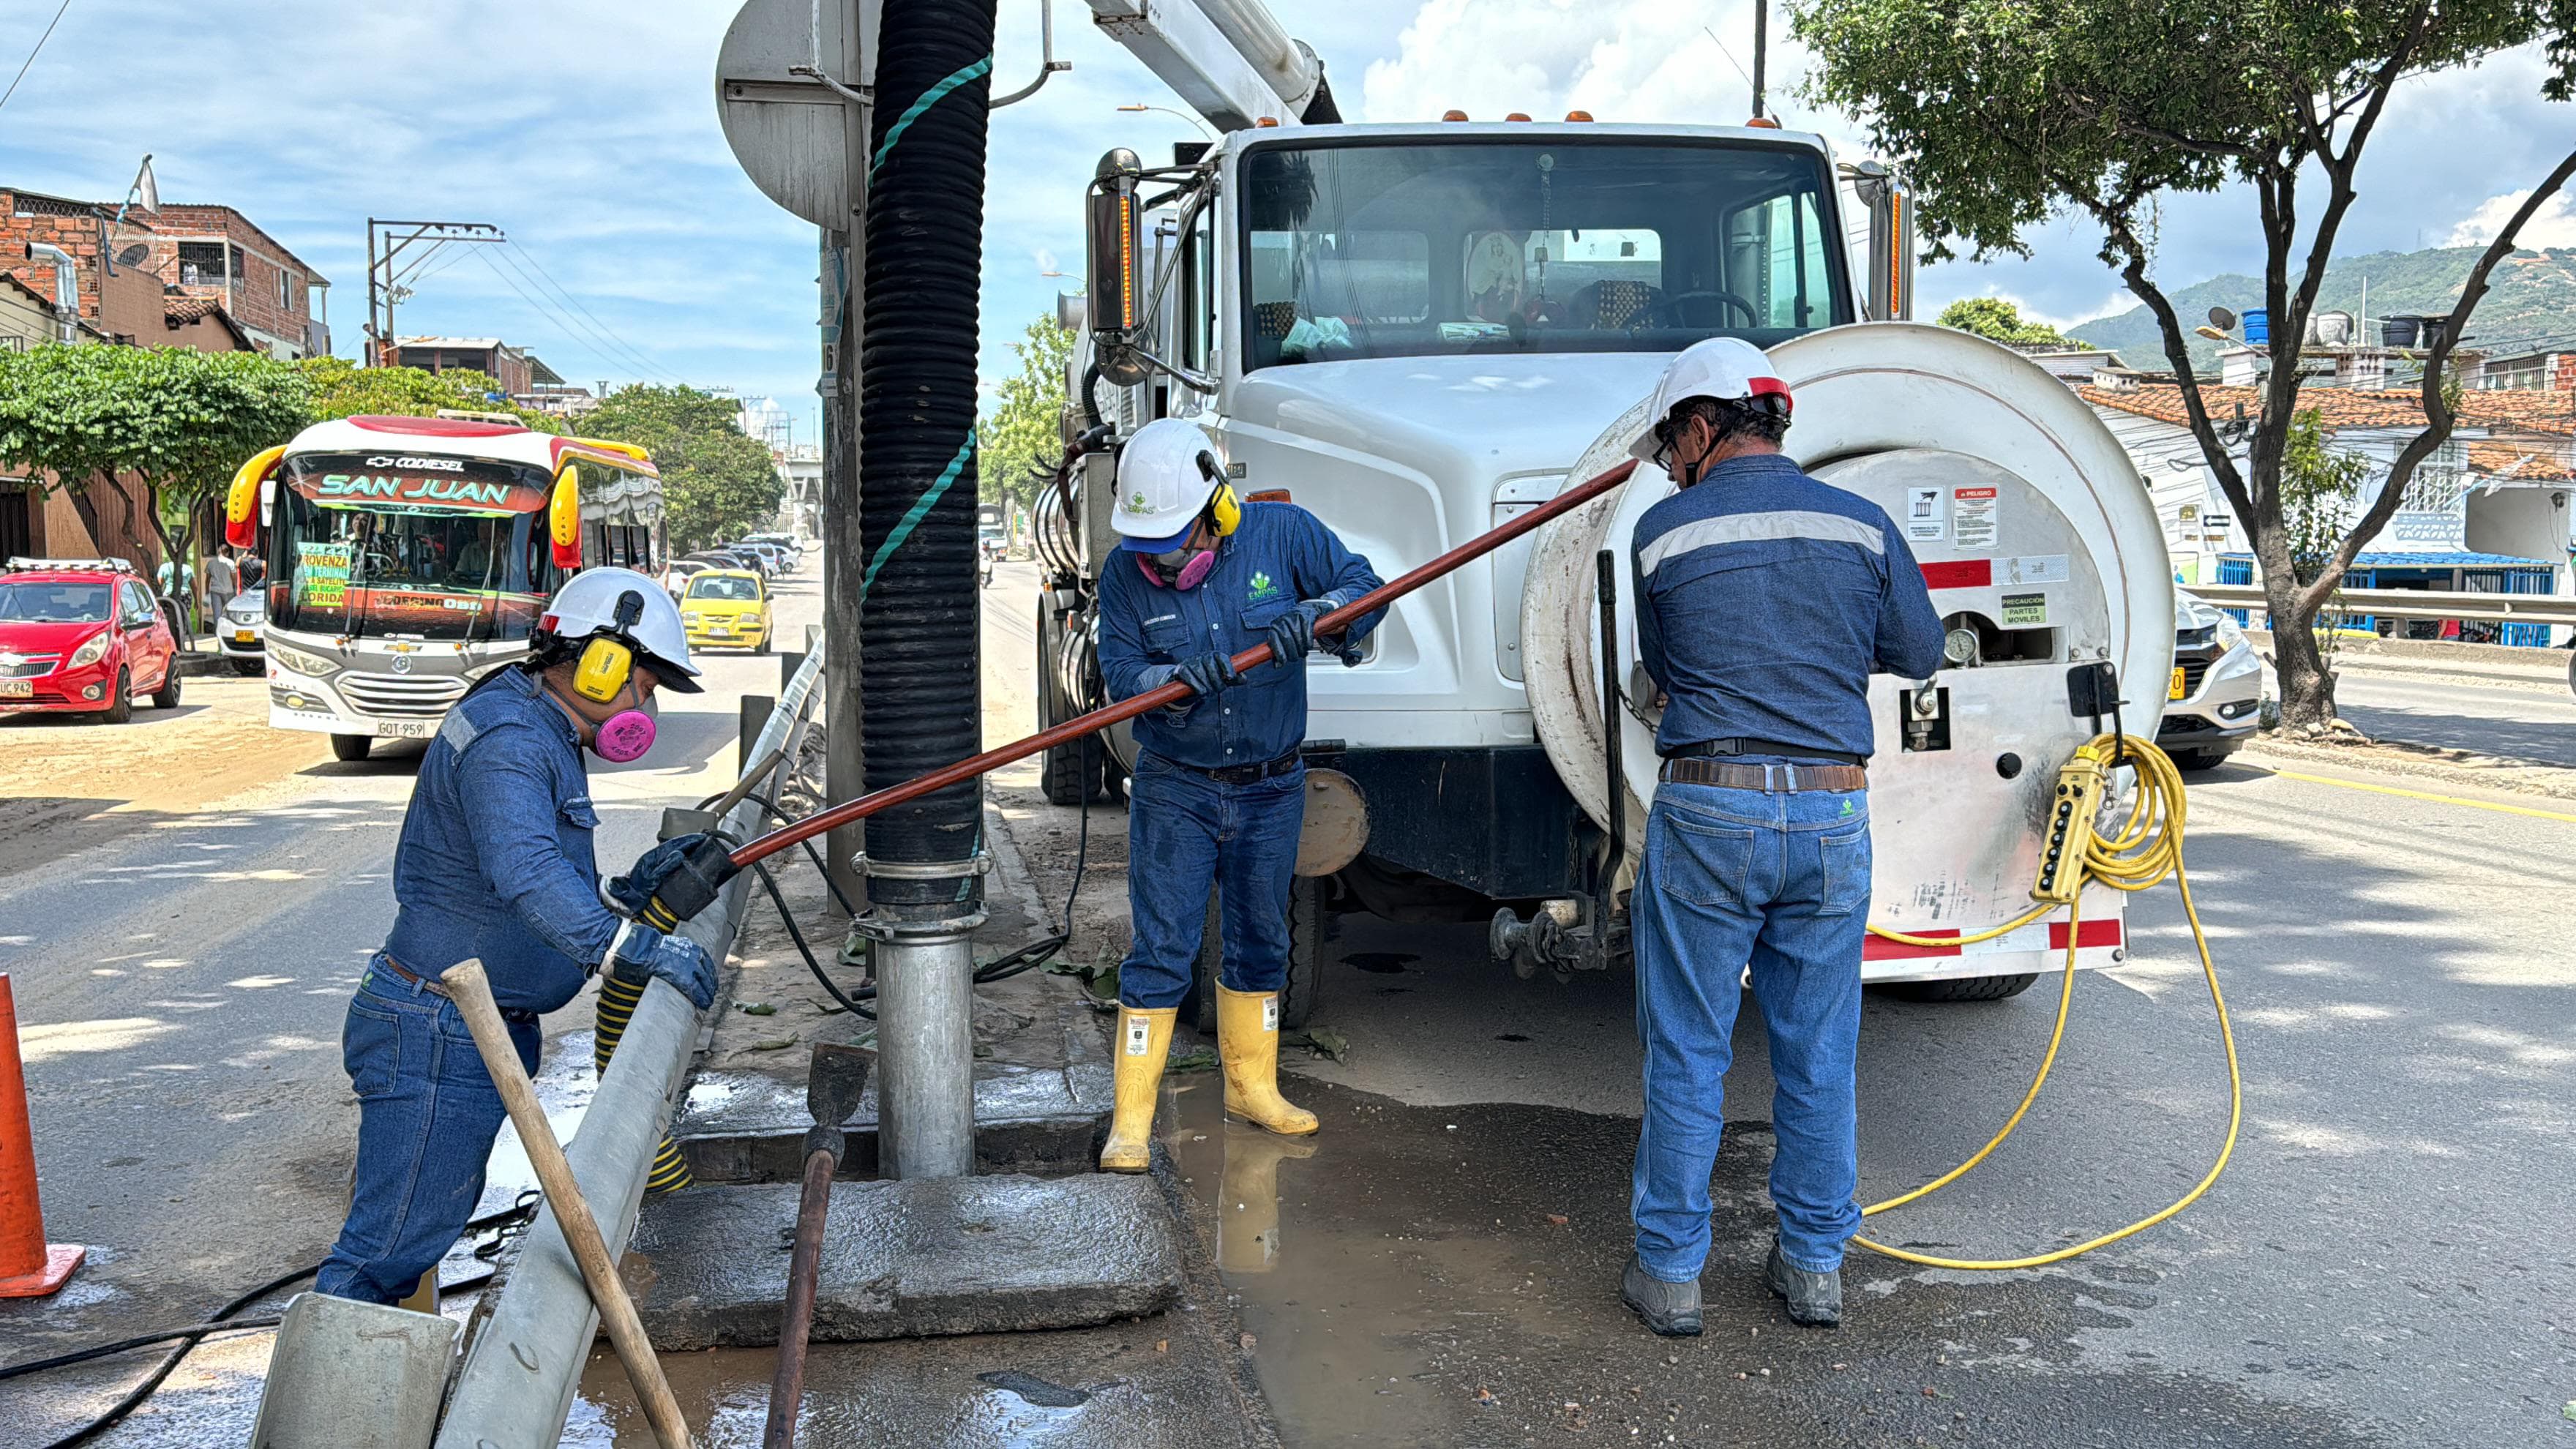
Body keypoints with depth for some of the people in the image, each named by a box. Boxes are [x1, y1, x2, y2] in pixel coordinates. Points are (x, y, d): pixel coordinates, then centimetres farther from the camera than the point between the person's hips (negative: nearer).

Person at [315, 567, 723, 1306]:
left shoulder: (544, 739, 16)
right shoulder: (506, 739, -19)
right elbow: (525, 871, -38)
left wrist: (627, 890, 6)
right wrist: (626, 944, -45)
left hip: (487, 1032, 11)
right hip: (436, 1037, -11)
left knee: (438, 1230, 17)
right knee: (392, 1251, -7)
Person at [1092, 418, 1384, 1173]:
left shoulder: (1282, 534, -9)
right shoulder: (1126, 571, -9)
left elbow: (1363, 583, -7)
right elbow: (1120, 671, -14)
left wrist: (1312, 613, -28)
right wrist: (1177, 678, -35)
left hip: (1270, 790, 2)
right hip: (1175, 790, -2)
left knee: (1259, 941, 16)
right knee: (1161, 950, -4)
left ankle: (1251, 1086, 35)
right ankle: (1131, 1117, 5)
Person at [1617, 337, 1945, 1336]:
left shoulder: (1665, 533, -1)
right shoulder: (1862, 525, 4)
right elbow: (1919, 653, 15)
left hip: (1707, 811, -2)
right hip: (1833, 810, 3)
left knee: (1686, 1055, 8)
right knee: (1819, 1055, 13)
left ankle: (1670, 1270, 15)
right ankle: (1814, 1263, 24)